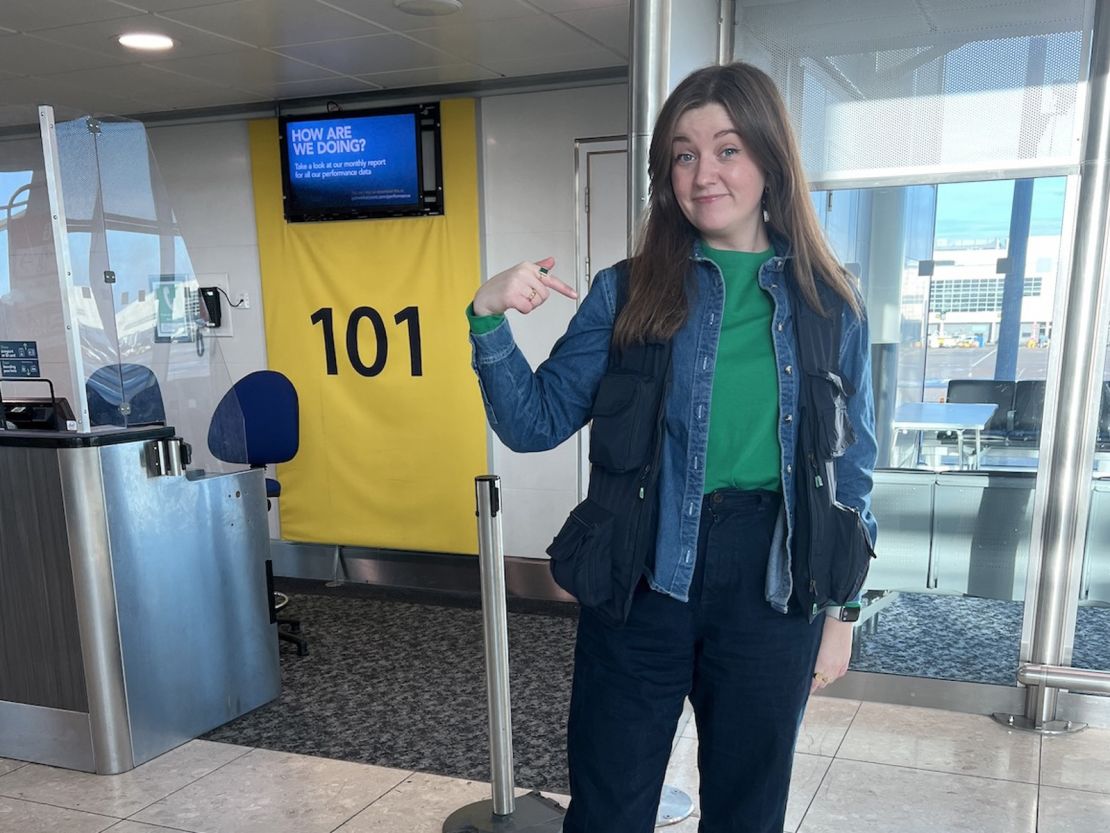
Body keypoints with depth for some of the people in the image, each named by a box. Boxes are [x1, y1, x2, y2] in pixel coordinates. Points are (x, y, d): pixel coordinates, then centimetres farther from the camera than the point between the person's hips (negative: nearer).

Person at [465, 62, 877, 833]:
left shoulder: (828, 299, 0)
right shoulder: (628, 292, -2)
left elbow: (851, 465, 6)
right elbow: (536, 423, -3)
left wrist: (840, 608, 6)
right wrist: (491, 319, -19)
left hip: (771, 581, 1)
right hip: (642, 575, 0)